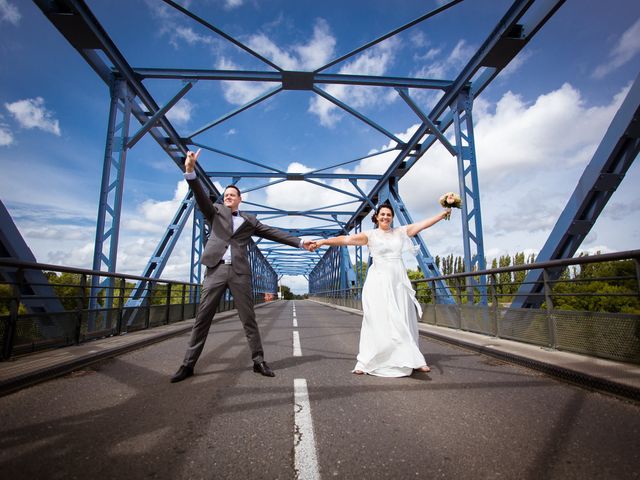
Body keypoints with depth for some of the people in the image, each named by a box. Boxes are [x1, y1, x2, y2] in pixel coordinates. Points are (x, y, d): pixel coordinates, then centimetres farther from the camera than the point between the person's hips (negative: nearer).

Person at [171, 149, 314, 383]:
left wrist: (299, 242, 8)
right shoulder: (215, 212, 14)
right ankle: (188, 364, 9)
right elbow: (201, 196, -3)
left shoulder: (249, 220, 16)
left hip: (240, 272, 0)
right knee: (202, 317, 0)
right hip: (216, 269, 0)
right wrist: (190, 171, -20)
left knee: (248, 318, 2)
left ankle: (258, 361, 10)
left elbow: (273, 233, 13)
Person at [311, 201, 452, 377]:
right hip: (379, 283, -3)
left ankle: (412, 360, 14)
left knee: (404, 321, 6)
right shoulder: (370, 235, 2)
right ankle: (366, 363, 2)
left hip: (399, 282, 3)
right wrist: (323, 241, -16)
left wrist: (443, 213, 16)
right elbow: (346, 239, -8)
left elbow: (424, 223, 16)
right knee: (377, 321, -5)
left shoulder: (400, 232, 12)